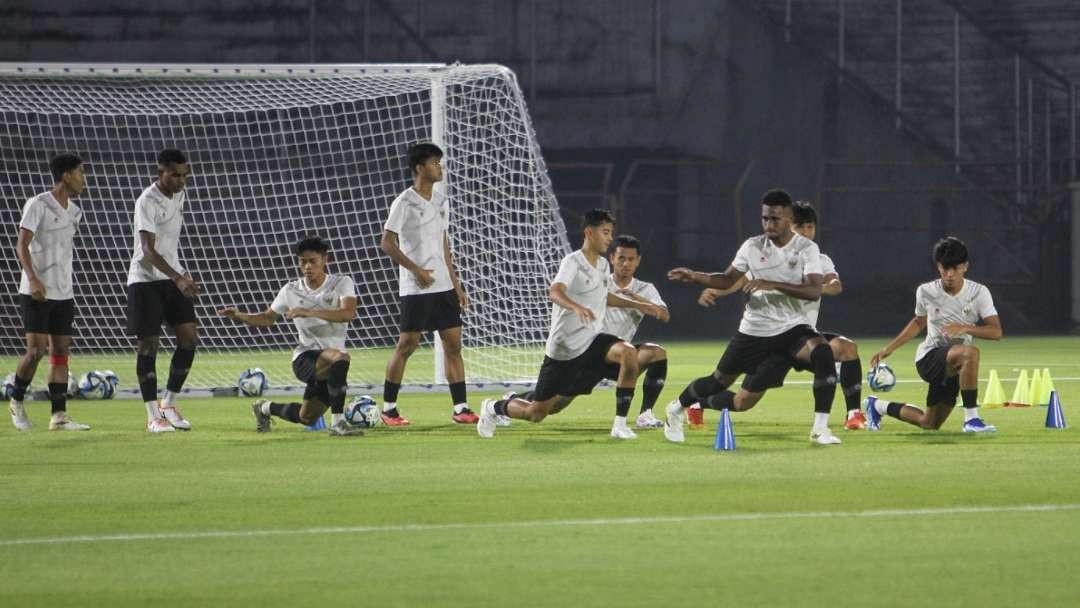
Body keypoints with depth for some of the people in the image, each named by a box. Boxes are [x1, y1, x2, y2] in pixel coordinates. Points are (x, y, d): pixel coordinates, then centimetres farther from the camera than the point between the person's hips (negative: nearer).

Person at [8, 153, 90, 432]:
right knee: (37, 349, -10)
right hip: (36, 292, -7)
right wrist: (33, 279, -28)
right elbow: (22, 245, -15)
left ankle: (59, 416, 2)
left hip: (63, 293, 7)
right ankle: (17, 402, 11)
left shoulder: (74, 212, 12)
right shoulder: (38, 205, -10)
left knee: (61, 351, 3)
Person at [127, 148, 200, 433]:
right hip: (146, 279, -7)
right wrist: (178, 278, -35)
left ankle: (169, 404, 13)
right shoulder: (147, 202, -18)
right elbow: (148, 250, -26)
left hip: (173, 278, 7)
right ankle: (153, 416, 1)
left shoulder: (179, 195, 6)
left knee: (189, 339, -1)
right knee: (149, 345, -4)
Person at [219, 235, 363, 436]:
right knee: (340, 358, -37)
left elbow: (348, 313, -24)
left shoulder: (341, 283, -6)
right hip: (305, 357, -2)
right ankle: (337, 423, -35)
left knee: (307, 419, 13)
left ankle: (265, 408, 43)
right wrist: (240, 316, -6)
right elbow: (267, 318, 14)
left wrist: (309, 312, -35)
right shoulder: (291, 291, 1)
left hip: (331, 364, 2)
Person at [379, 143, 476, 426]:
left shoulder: (441, 201, 12)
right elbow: (387, 244, -10)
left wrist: (457, 285, 16)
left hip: (444, 286, 7)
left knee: (453, 344, 3)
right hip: (416, 287, -7)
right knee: (407, 344, -4)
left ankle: (460, 408, 4)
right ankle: (388, 408, 4)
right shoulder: (405, 203, -9)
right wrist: (417, 270, -16)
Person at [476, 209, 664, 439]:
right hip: (564, 349, -6)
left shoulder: (603, 265, 9)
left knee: (629, 353, -24)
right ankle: (495, 407, 33)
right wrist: (576, 307, -53)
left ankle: (620, 425, -16)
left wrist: (638, 305, 26)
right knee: (536, 414, 0)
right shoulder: (573, 262, -15)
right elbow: (555, 292, -34)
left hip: (591, 342, 6)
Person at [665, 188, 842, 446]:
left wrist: (772, 285, -32)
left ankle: (820, 429, -26)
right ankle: (677, 409, 42)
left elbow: (814, 290, -22)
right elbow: (727, 279, 11)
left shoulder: (807, 248, -9)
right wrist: (696, 277, -6)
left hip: (791, 328, -2)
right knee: (721, 381, 10)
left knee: (823, 353, -32)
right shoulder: (752, 247, 0)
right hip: (754, 331, 2)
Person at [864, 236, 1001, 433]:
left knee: (930, 424, 15)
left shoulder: (979, 292, -8)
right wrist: (888, 348, 11)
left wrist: (966, 328, -31)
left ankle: (879, 406, 39)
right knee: (970, 352, -36)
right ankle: (971, 419, -32)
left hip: (955, 367, 3)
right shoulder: (926, 292, -7)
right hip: (928, 357, -3)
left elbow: (996, 331, -15)